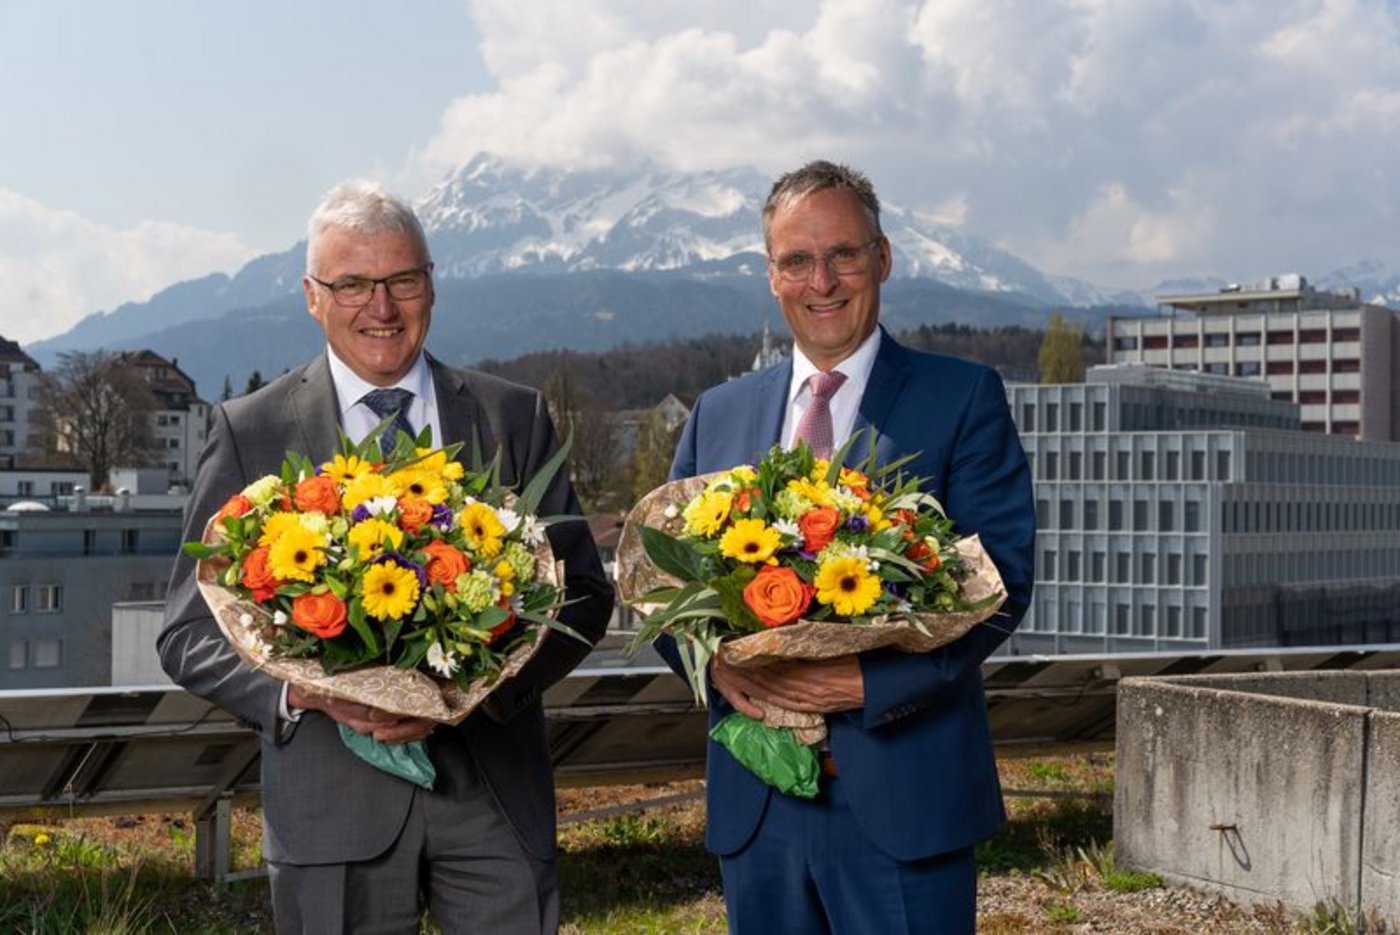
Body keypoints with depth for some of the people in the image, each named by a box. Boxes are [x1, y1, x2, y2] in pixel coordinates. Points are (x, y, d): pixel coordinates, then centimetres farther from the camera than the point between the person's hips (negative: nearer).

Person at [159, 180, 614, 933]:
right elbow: (190, 634, 1)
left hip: (496, 788, 1)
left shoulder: (515, 418, 6)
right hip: (332, 803, -1)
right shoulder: (248, 432, 2)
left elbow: (583, 594, 4)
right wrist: (300, 690, -19)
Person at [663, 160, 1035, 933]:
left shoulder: (963, 398, 0)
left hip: (903, 793, -3)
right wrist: (713, 660, -10)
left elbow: (1002, 580, -8)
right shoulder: (717, 415, 12)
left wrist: (871, 681, -20)